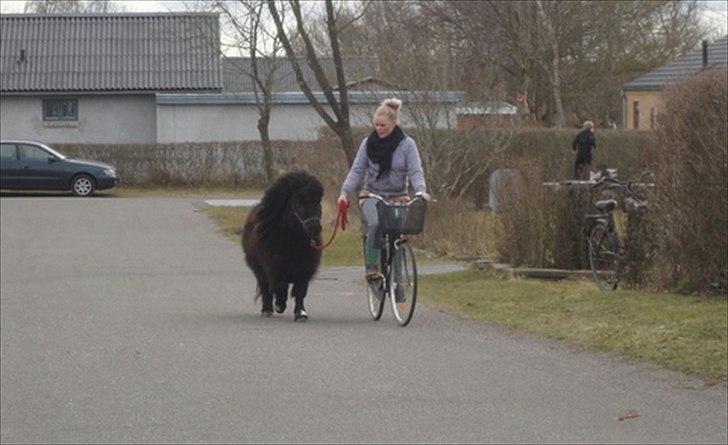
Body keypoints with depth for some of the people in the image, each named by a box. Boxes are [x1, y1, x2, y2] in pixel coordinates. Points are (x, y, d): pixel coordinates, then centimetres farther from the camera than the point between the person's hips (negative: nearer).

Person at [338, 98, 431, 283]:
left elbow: (415, 171, -9)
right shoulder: (368, 143, 2)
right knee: (375, 225, -29)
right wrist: (345, 192, -12)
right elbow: (357, 170, 2)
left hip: (398, 197, 0)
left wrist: (421, 191, -28)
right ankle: (372, 268, -24)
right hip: (372, 195, 0)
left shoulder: (407, 144, -3)